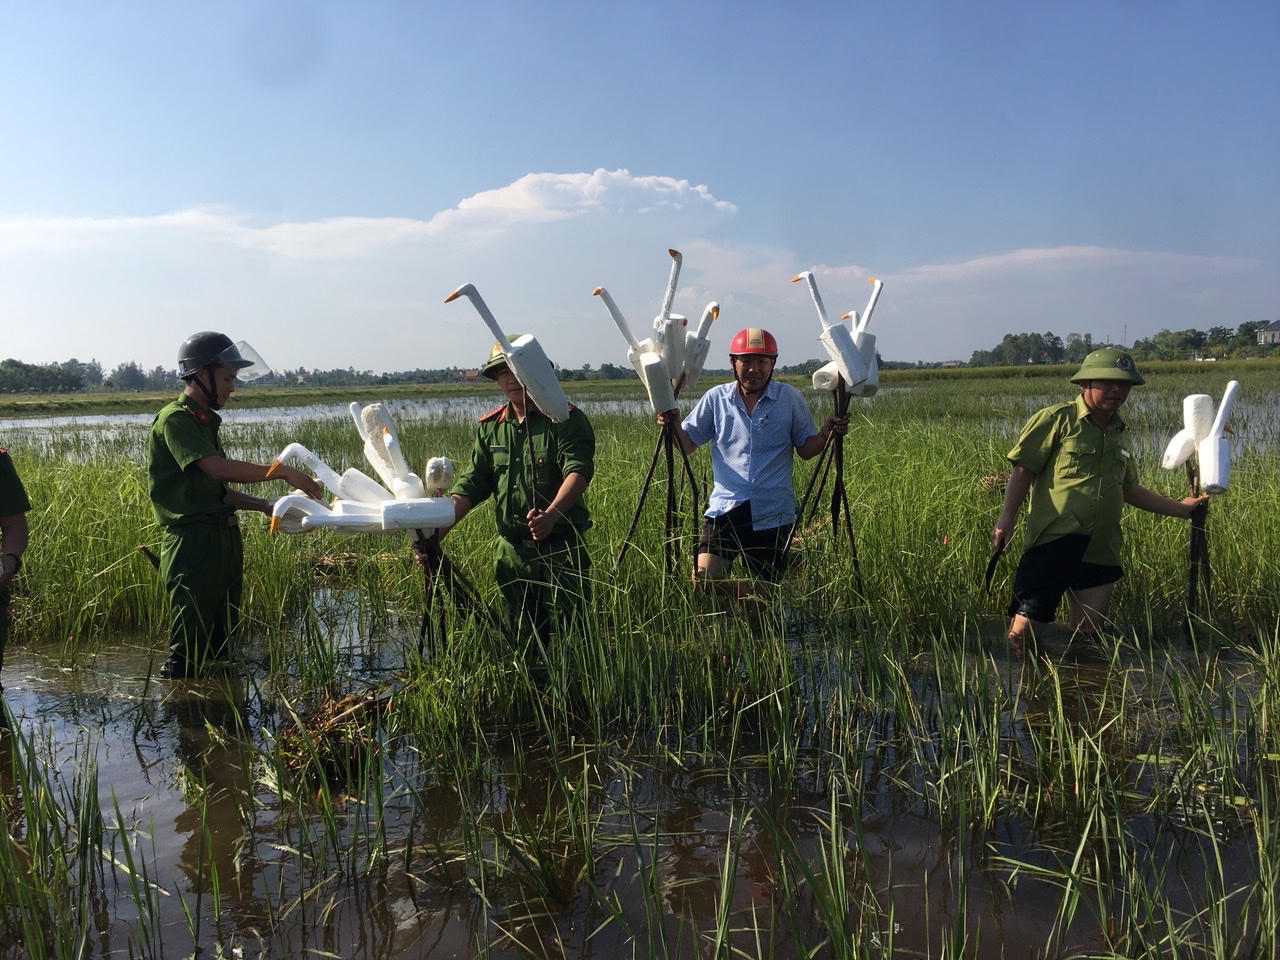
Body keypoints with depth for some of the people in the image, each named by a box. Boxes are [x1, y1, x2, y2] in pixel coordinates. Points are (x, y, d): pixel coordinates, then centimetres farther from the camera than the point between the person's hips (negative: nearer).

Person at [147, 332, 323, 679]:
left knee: (221, 643, 15)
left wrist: (265, 505, 9)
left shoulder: (205, 422, 19)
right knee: (188, 650, -7)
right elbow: (217, 467, -24)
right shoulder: (174, 419, -10)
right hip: (192, 540, -9)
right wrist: (283, 472, -21)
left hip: (224, 539, 9)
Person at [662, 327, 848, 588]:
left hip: (773, 515, 0)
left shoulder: (791, 398, 2)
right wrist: (674, 425, -15)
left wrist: (826, 434, -13)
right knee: (703, 580, -16)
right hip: (725, 509, 0)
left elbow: (806, 449, 7)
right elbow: (687, 444, 6)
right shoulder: (715, 398, 4)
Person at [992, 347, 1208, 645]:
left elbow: (1129, 489, 28)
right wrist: (1006, 518, -14)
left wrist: (1180, 508, 26)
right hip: (1053, 542, -6)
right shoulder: (1057, 419, -3)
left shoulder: (1121, 434, 18)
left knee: (1087, 631, 7)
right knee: (1025, 629, -9)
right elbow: (1023, 470, -6)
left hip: (1100, 551, 6)